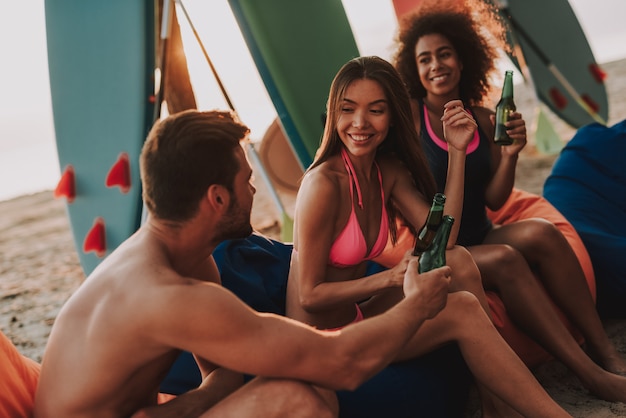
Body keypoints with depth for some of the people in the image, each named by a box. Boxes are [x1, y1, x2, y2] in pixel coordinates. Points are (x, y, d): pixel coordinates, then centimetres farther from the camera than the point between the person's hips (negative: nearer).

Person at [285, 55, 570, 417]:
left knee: (456, 261, -9)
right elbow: (310, 295, -18)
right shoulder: (323, 183, -21)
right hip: (321, 339, -7)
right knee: (462, 311, -18)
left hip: (356, 315, 7)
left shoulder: (389, 170, 3)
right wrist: (392, 278, -25)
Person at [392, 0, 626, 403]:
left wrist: (510, 155, -13)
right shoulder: (410, 115, -8)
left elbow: (494, 199, 3)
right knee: (505, 260, -32)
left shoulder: (483, 119, 5)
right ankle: (590, 374, -26)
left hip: (481, 237, 5)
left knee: (541, 232, -24)